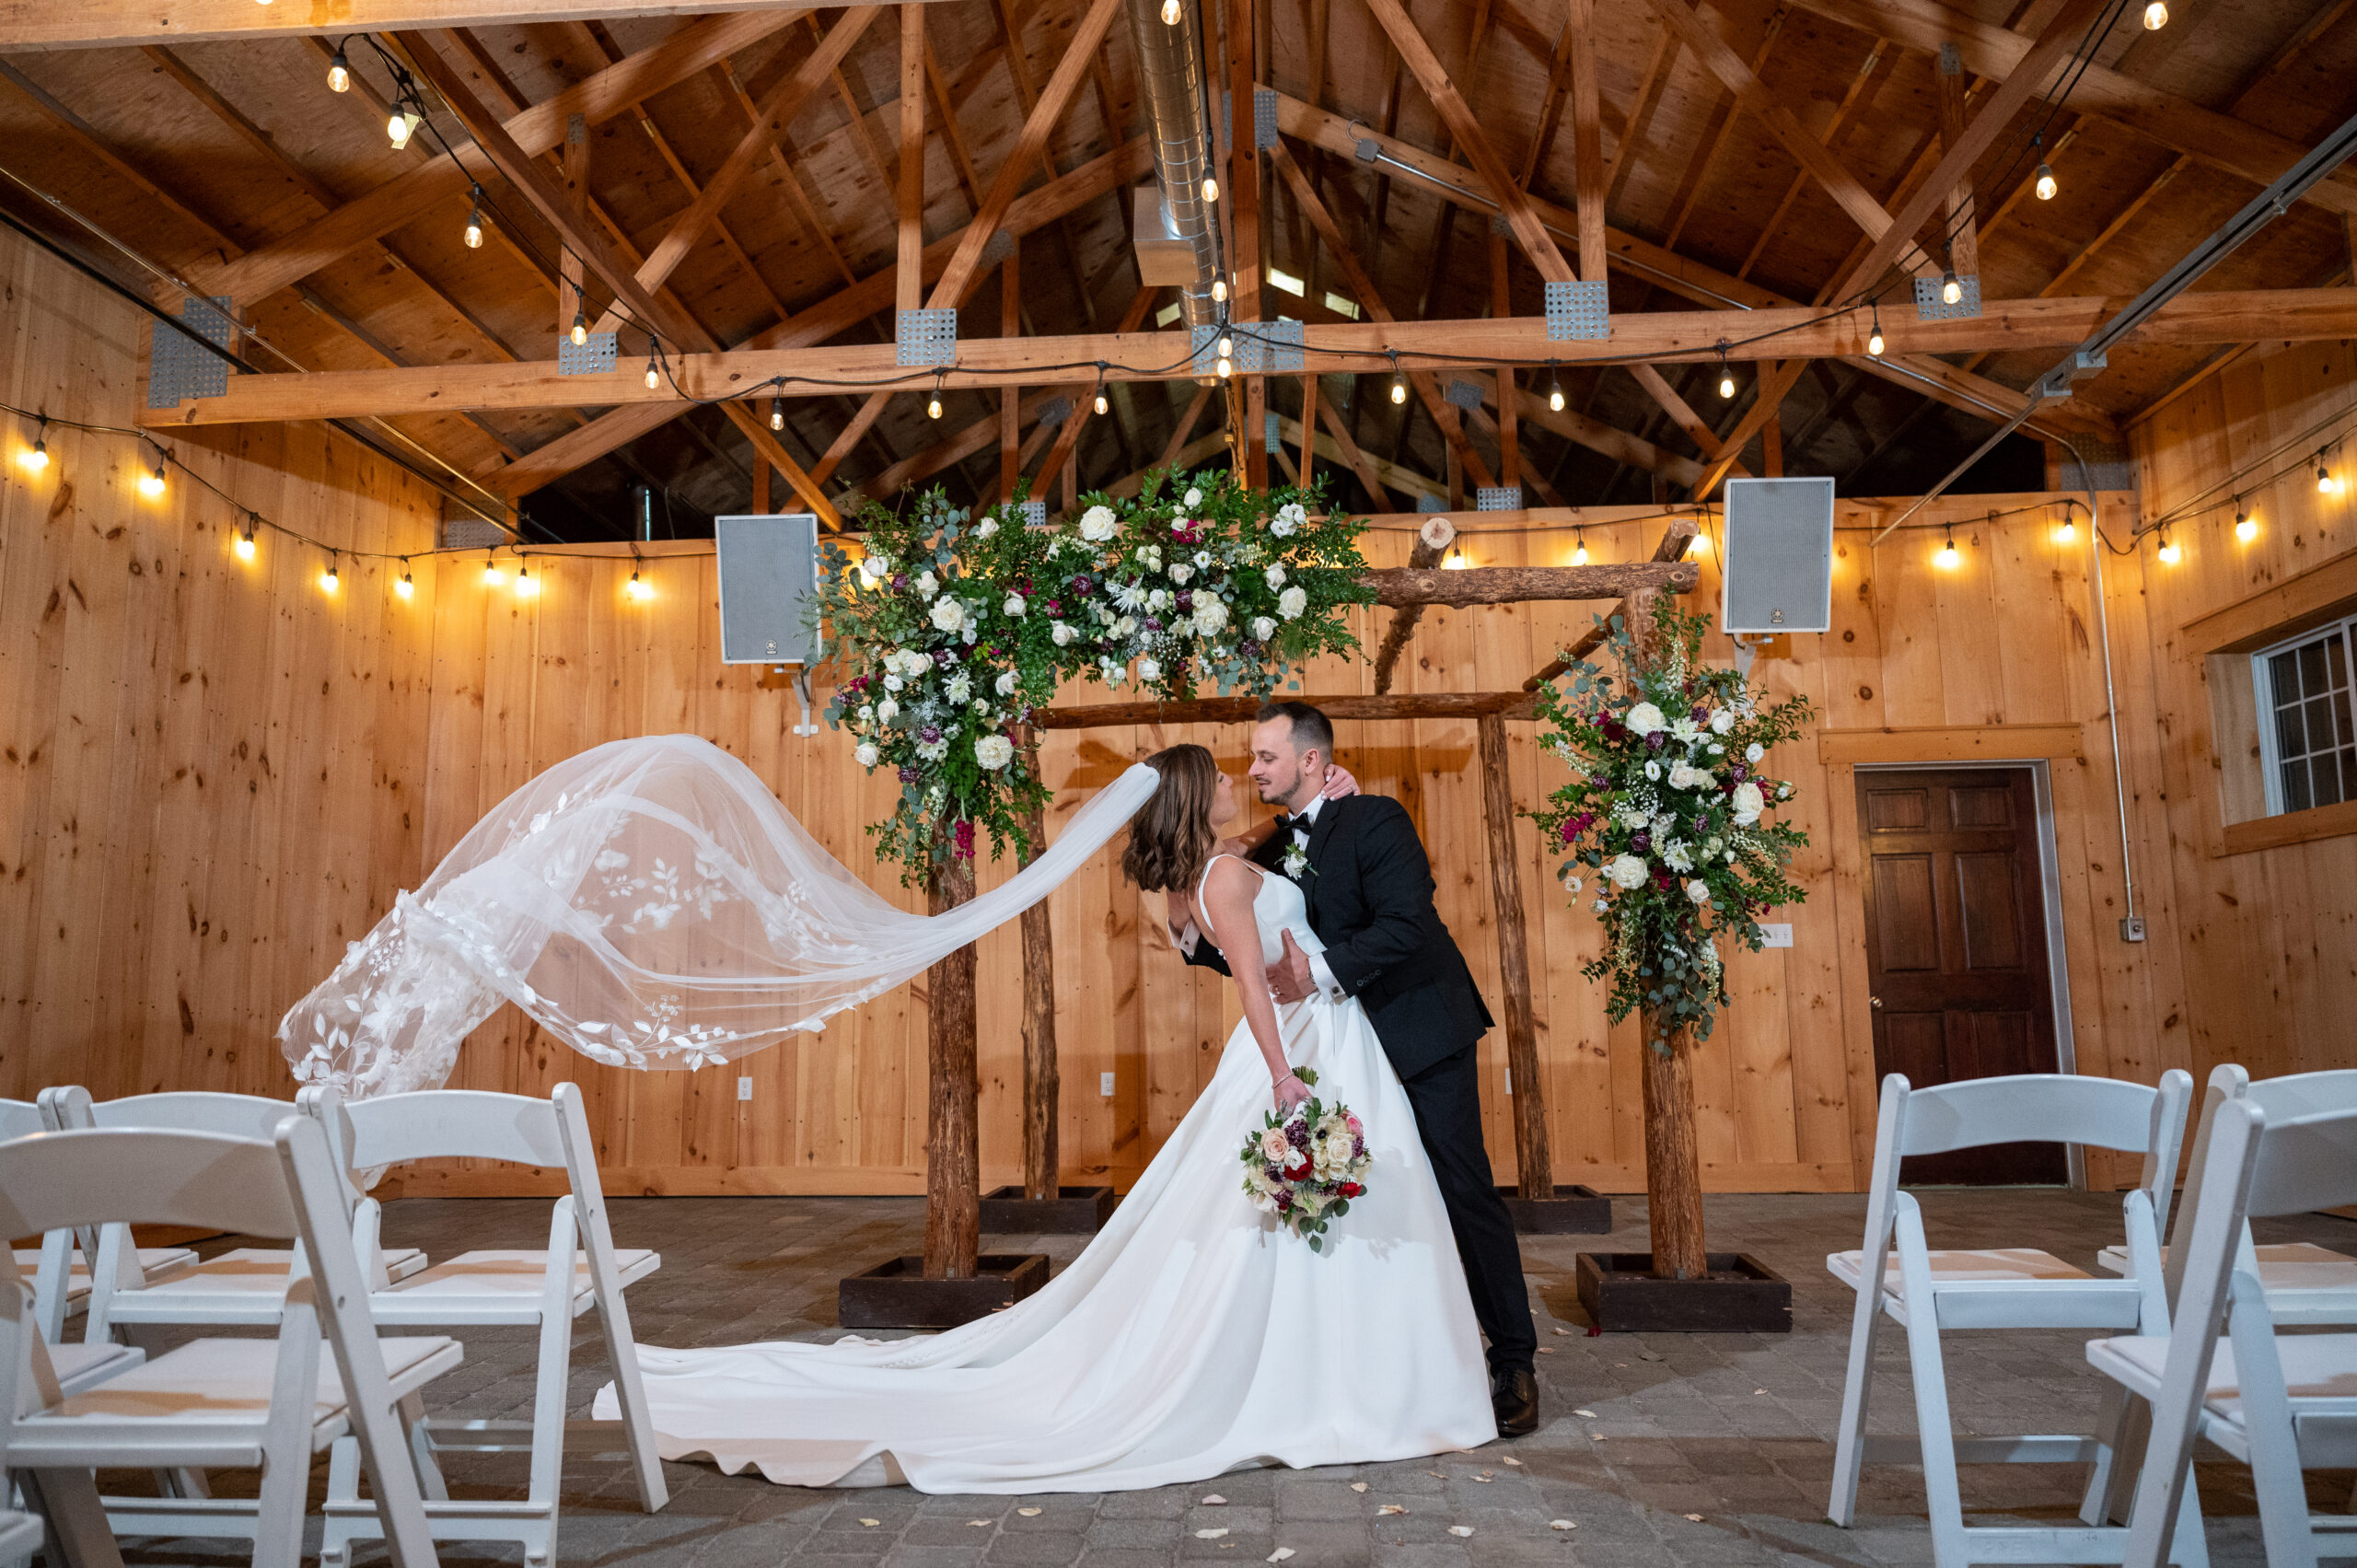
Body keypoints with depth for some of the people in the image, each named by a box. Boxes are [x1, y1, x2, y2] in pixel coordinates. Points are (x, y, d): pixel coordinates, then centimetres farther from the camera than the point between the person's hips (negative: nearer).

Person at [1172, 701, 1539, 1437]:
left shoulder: (1376, 820, -13)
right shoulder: (1273, 853, 9)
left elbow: (1406, 925, -25)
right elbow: (1258, 959, 12)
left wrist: (1322, 971, -33)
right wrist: (1193, 934, -4)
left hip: (1421, 1031, -7)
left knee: (1464, 1192, -3)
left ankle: (1514, 1362, 10)